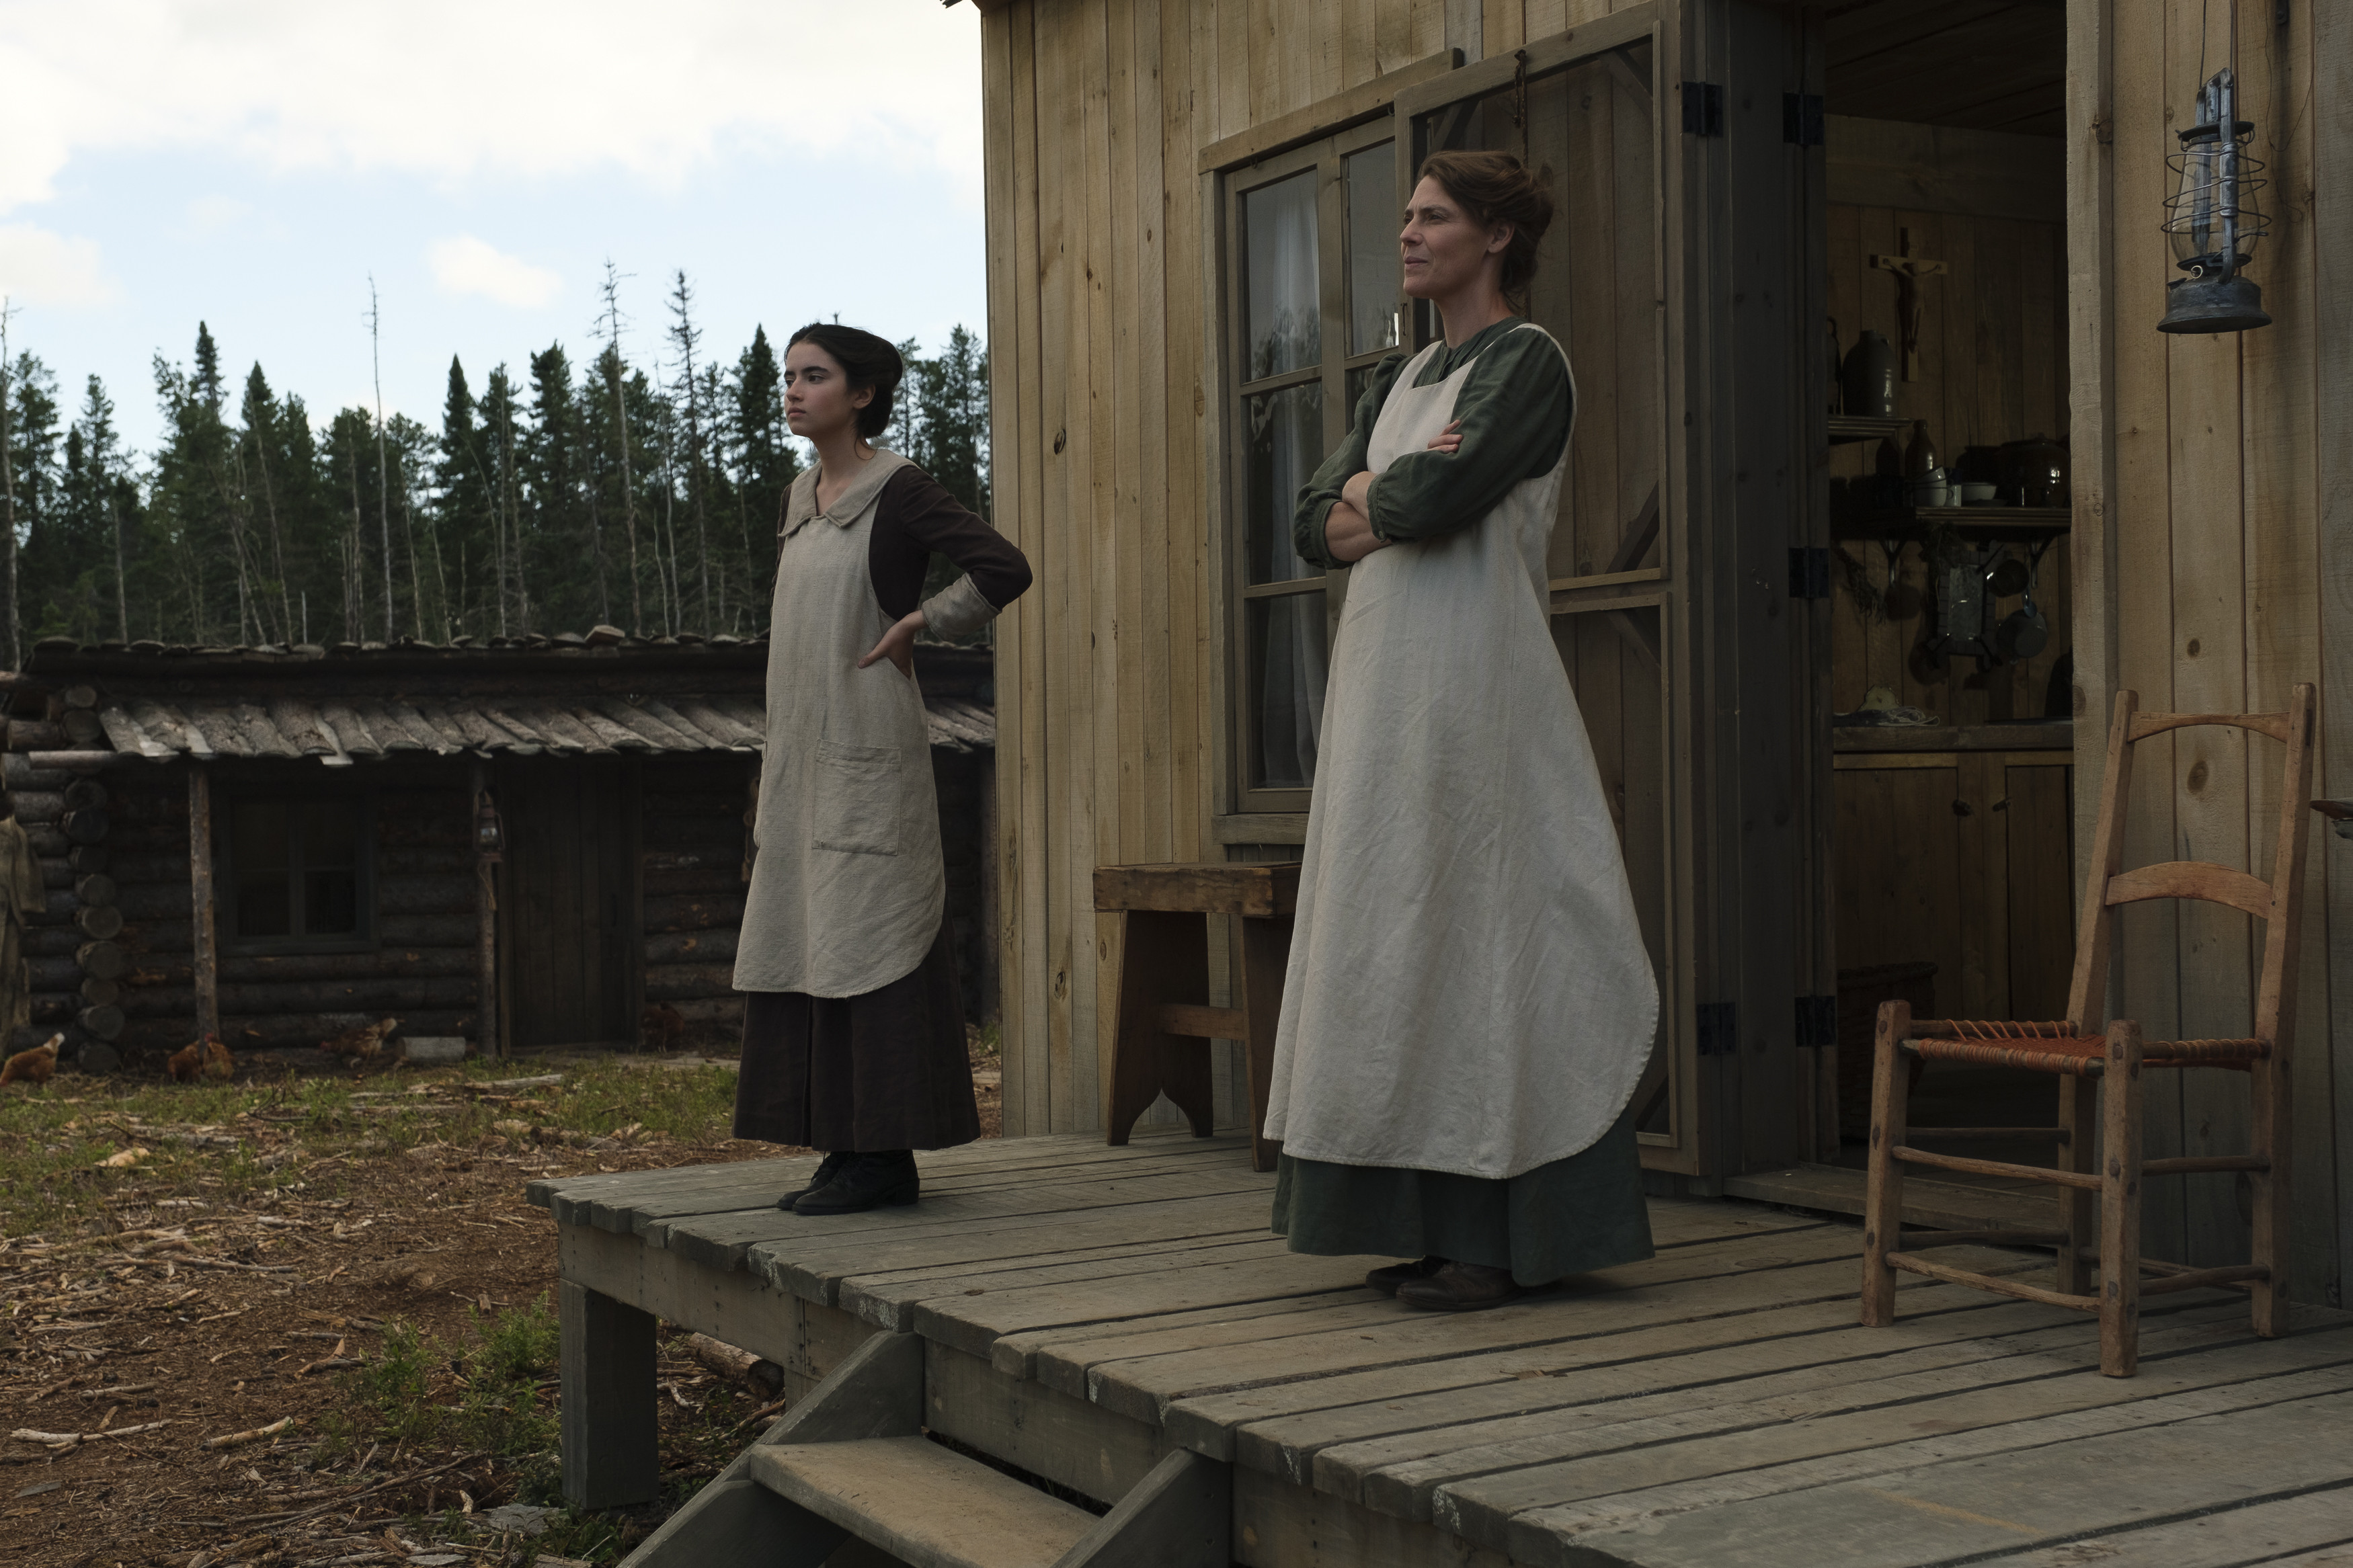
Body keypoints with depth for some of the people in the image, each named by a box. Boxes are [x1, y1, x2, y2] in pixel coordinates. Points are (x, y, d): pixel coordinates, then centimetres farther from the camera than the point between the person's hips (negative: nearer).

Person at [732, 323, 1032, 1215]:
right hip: (803, 755, 8)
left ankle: (886, 1157, -2)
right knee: (807, 949, 8)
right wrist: (772, 784, 18)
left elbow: (1004, 570, -19)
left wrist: (917, 624, -9)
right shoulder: (801, 499, 16)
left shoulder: (897, 489, -8)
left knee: (867, 941, -7)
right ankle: (849, 1151, 13)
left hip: (867, 751, -8)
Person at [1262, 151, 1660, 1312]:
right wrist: (1402, 497, -6)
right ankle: (1432, 1224, 13)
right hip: (1383, 684, 8)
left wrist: (1374, 490, 1)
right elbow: (1314, 526, 12)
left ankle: (1503, 1239, -1)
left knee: (1478, 936, -7)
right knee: (1406, 944, 7)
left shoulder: (1527, 362, -5)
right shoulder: (1401, 380, 20)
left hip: (1469, 684, -8)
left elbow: (1440, 494, -19)